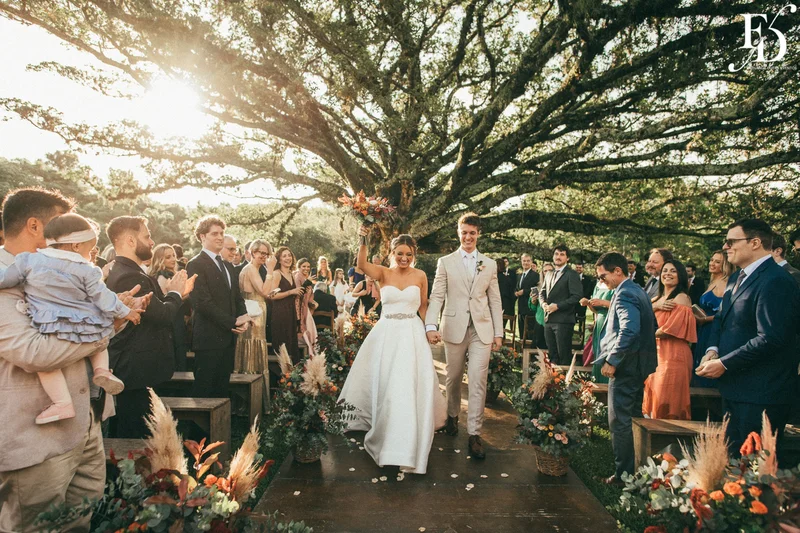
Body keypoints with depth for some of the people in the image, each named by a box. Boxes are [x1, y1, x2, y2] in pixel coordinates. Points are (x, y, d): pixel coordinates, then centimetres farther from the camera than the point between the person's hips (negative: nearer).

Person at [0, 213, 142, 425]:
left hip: (53, 330, -2)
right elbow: (103, 298, 4)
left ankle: (62, 403, -9)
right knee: (99, 343, 30)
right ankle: (101, 369, 7)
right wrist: (126, 312, 15)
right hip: (87, 327, 2)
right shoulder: (86, 270, 2)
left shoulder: (29, 260, 2)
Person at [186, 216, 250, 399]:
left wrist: (244, 319, -1)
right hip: (209, 337, -7)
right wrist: (232, 323, -15)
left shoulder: (227, 265, 17)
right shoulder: (195, 265, -8)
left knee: (222, 389, 13)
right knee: (204, 390, 2)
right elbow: (203, 302, -17)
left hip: (228, 337, 7)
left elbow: (237, 297, 18)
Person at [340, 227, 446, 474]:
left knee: (409, 387, -5)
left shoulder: (420, 276, 1)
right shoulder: (383, 273, -1)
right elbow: (361, 264, -21)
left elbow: (423, 307, 10)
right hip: (385, 333, 1)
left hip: (412, 334, -1)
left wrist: (428, 331, 8)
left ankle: (407, 445, 11)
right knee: (381, 385, 10)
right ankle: (382, 430, 36)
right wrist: (363, 240, -36)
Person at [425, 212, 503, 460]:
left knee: (478, 380, -5)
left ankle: (474, 433, 2)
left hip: (482, 329, 1)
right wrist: (430, 326, -15)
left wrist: (498, 332, 6)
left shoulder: (490, 265, 10)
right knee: (453, 377, 13)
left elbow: (495, 300, 10)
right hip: (454, 328, 0)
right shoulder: (445, 262, 4)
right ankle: (452, 416, 37)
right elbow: (436, 297, -3)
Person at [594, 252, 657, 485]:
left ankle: (624, 474, 7)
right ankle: (636, 468, 30)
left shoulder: (624, 294, -18)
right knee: (633, 418, 19)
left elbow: (629, 331, -30)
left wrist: (612, 360, -22)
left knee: (620, 422, -2)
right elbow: (650, 327, 19)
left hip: (625, 366, -10)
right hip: (638, 364, 10)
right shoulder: (637, 291, 13)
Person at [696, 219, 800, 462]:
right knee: (733, 457, 19)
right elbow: (722, 319, 20)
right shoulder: (737, 279, 14)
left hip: (760, 395, -9)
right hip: (735, 387, 9)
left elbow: (770, 338, -25)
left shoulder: (775, 281, -18)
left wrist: (724, 363, -20)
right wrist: (713, 350, 0)